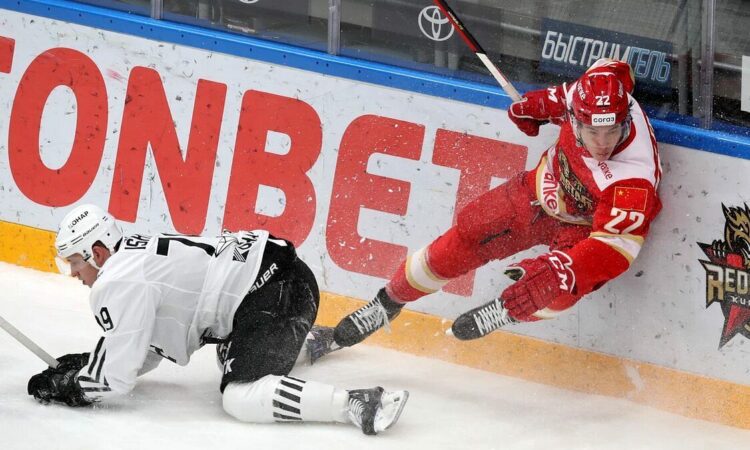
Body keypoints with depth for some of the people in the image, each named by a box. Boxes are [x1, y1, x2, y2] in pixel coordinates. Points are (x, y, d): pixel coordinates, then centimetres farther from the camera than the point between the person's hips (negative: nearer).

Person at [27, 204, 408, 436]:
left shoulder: (117, 285, -11)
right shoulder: (135, 255, 19)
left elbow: (115, 378, -12)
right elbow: (148, 346, 27)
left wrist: (61, 387, 1)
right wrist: (86, 362, 19)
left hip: (276, 294, -11)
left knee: (241, 397, -20)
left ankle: (358, 405, -31)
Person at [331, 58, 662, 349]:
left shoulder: (633, 178, -37)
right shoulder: (584, 94, -25)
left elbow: (615, 247, -34)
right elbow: (615, 70, 0)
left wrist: (554, 269, -44)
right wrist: (541, 103, 1)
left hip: (584, 228, -5)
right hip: (543, 189, 5)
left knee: (565, 285, -34)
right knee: (459, 243, 0)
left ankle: (502, 312, -2)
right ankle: (388, 303, 24)